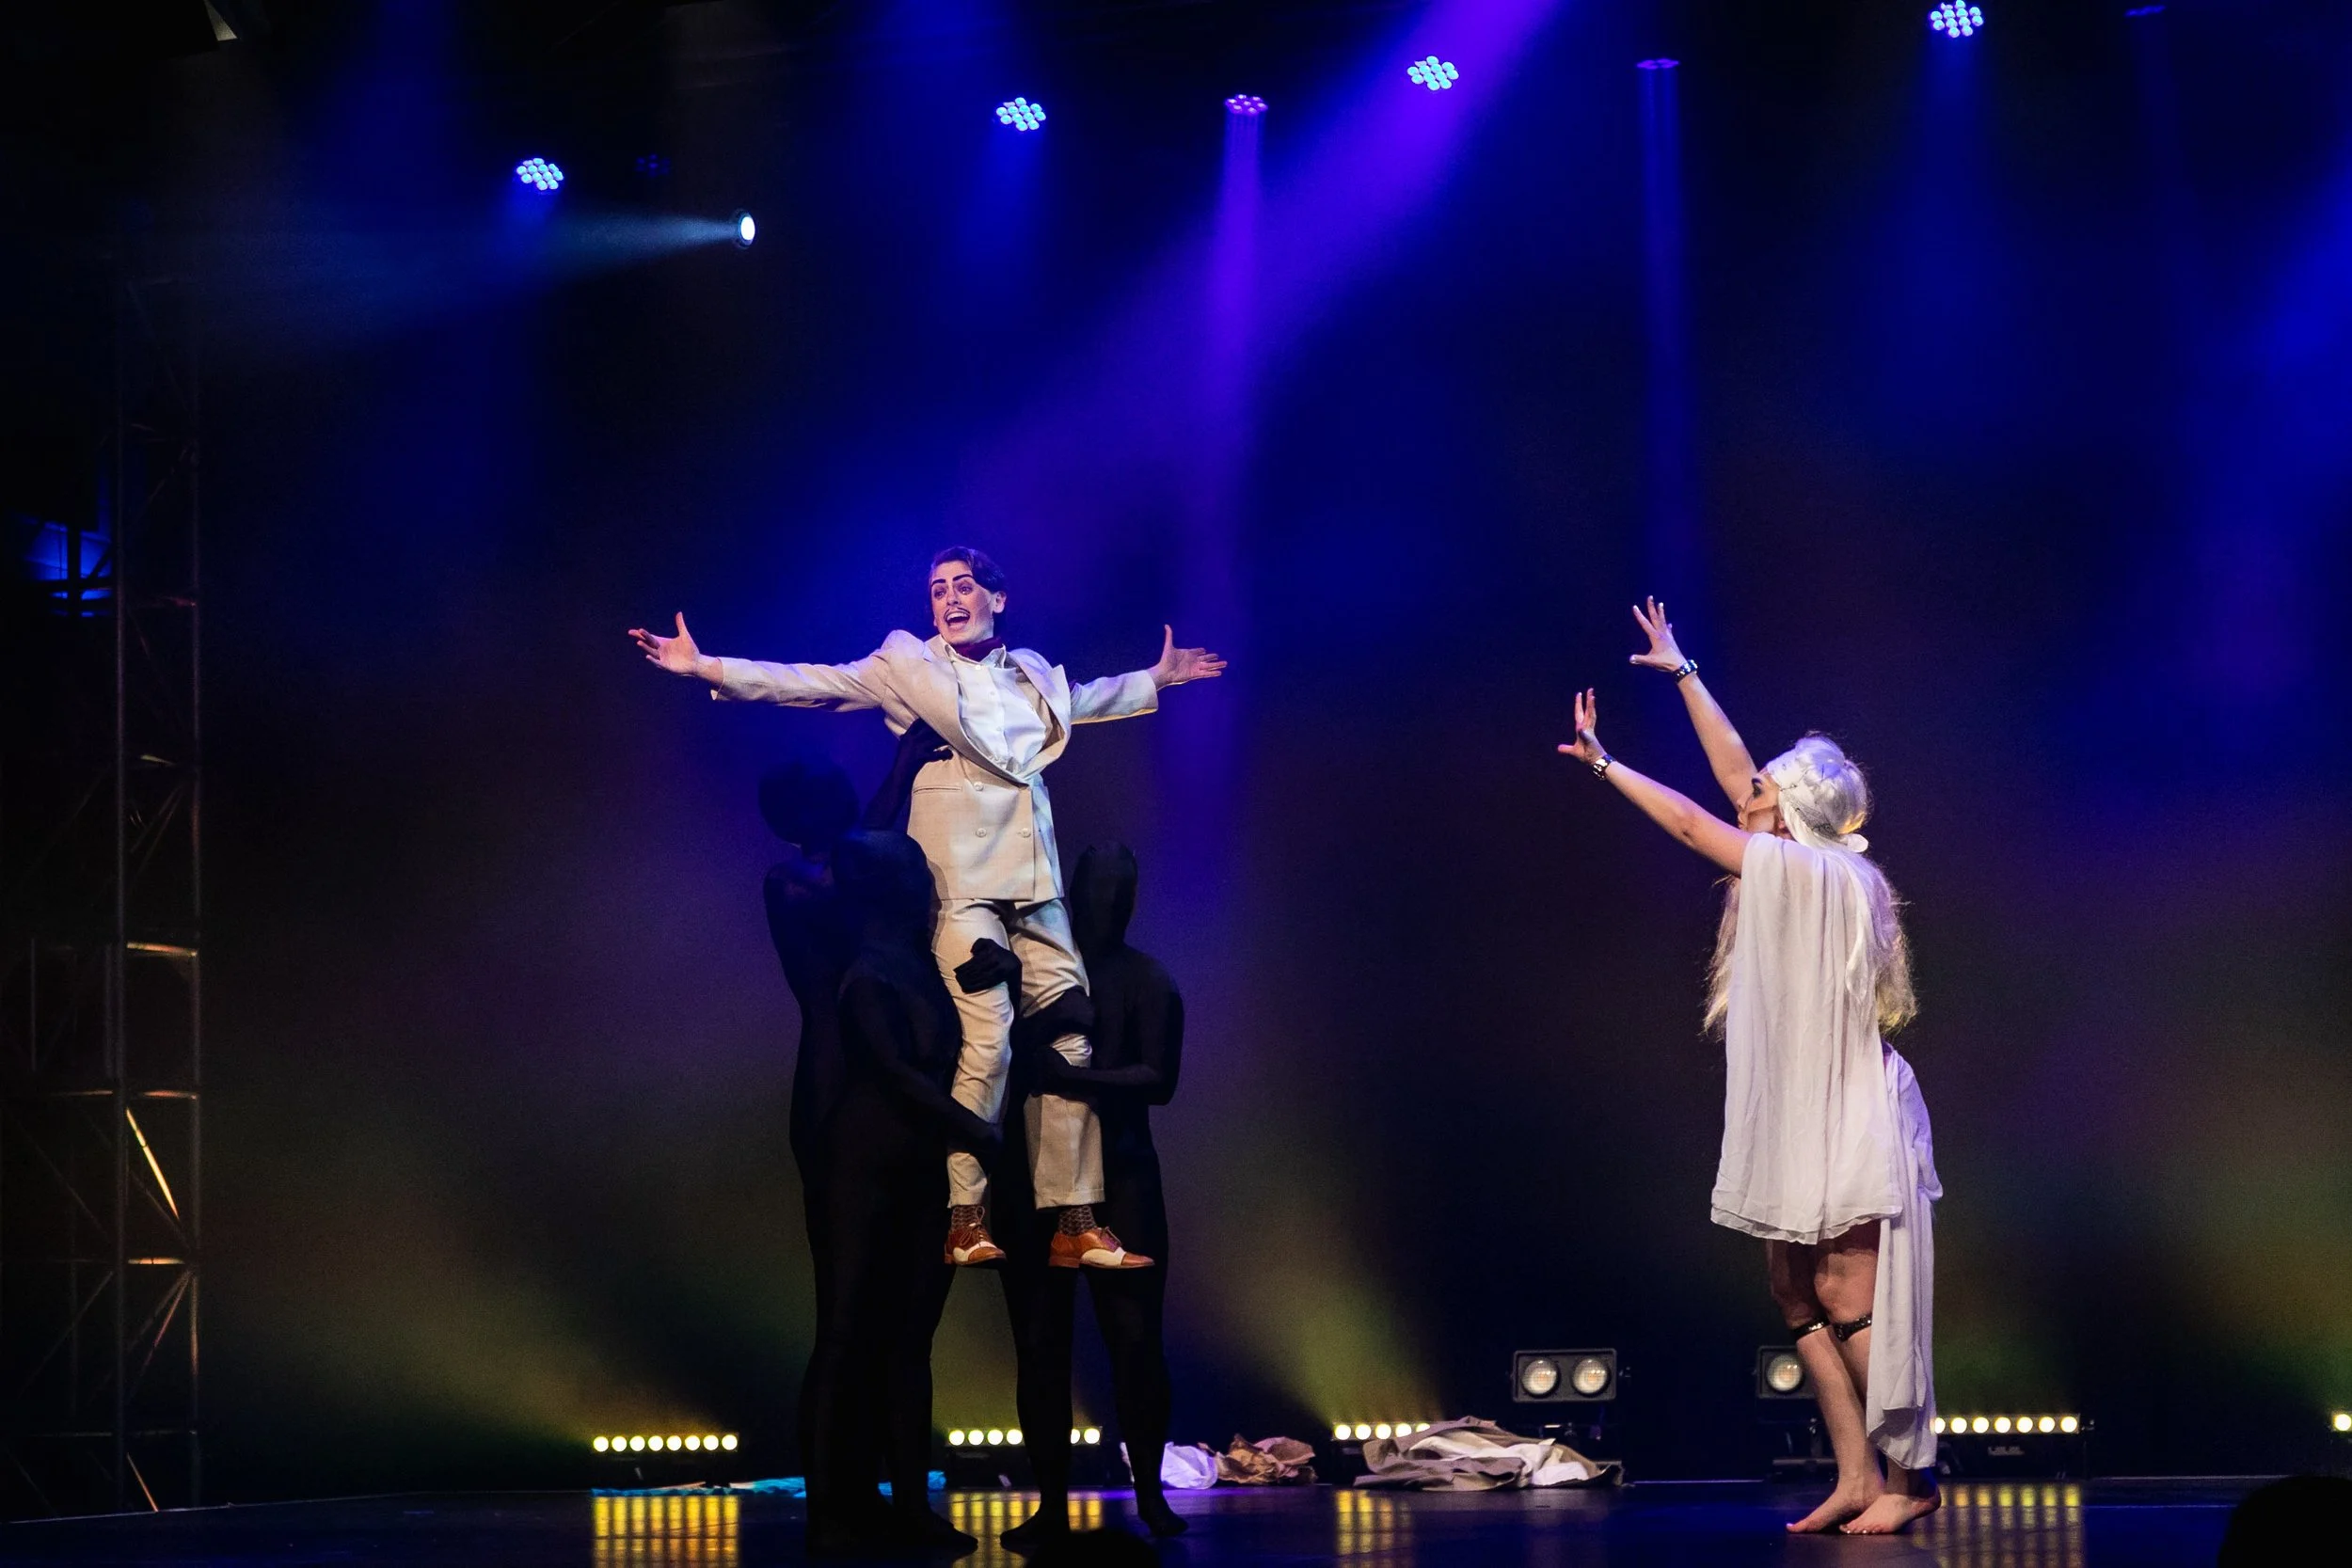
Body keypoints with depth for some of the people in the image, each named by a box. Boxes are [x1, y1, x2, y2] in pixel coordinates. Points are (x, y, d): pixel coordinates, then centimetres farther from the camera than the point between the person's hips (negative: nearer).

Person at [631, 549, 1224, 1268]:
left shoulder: (1034, 673, 20)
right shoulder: (907, 665, 8)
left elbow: (1087, 699, 41)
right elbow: (813, 683, 3)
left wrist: (1159, 677, 48)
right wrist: (706, 668, -6)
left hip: (1034, 876, 5)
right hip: (962, 872, -5)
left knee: (1068, 1043, 0)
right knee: (986, 1041, -17)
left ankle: (1074, 1224, 4)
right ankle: (966, 1222, -10)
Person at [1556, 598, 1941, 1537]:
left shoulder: (1813, 873, -14)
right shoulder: (1806, 866, 9)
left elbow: (1690, 824, -9)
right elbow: (1735, 774, 16)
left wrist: (1604, 763, 0)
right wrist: (1683, 673, 21)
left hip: (1845, 1121, -10)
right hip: (1801, 1115, 10)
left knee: (1847, 1301, -8)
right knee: (1798, 1295, 7)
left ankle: (1908, 1476, -3)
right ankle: (1856, 1477, 7)